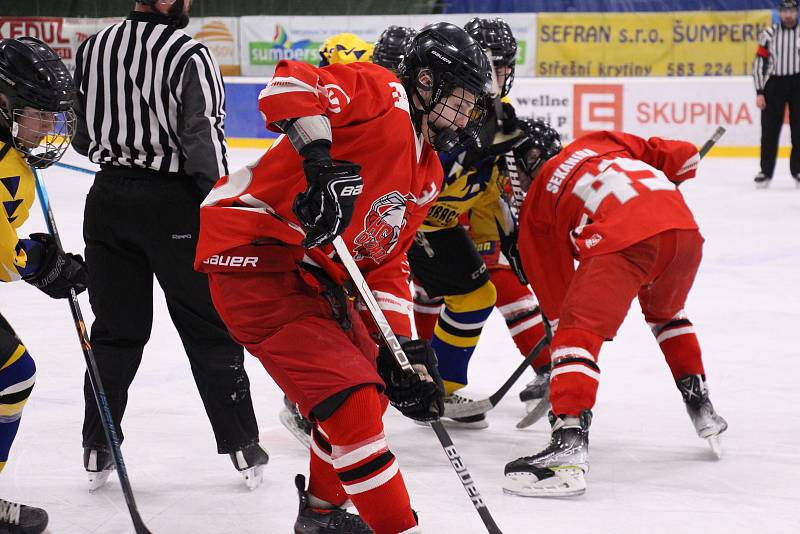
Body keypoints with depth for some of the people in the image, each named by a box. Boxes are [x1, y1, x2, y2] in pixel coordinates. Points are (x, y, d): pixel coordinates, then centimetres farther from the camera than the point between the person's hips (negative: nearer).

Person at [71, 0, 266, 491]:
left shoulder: (93, 48, 3)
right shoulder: (189, 55, -15)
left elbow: (82, 136, 10)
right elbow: (204, 143, -17)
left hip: (108, 199, 5)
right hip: (172, 203, -5)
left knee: (116, 328, 14)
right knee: (211, 330, 6)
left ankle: (97, 451, 16)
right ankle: (243, 450, 10)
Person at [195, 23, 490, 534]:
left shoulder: (427, 176, 15)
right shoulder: (382, 93, -11)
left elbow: (386, 263, 15)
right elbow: (288, 84, -26)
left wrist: (406, 349, 5)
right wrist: (319, 160, -37)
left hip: (313, 272, 11)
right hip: (254, 251, -11)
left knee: (373, 382, 22)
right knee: (350, 397, -16)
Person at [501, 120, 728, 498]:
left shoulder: (536, 202, 23)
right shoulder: (602, 141, 33)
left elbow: (555, 283, 23)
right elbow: (684, 158, 28)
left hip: (622, 240, -6)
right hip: (684, 228, 6)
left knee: (577, 333, -6)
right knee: (665, 312, 34)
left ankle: (569, 443, -25)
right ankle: (701, 407, 38)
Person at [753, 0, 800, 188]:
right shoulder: (768, 34, 3)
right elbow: (759, 63, 3)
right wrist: (759, 93, -3)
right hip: (774, 83, 0)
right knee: (769, 130, -1)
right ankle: (766, 172, 5)